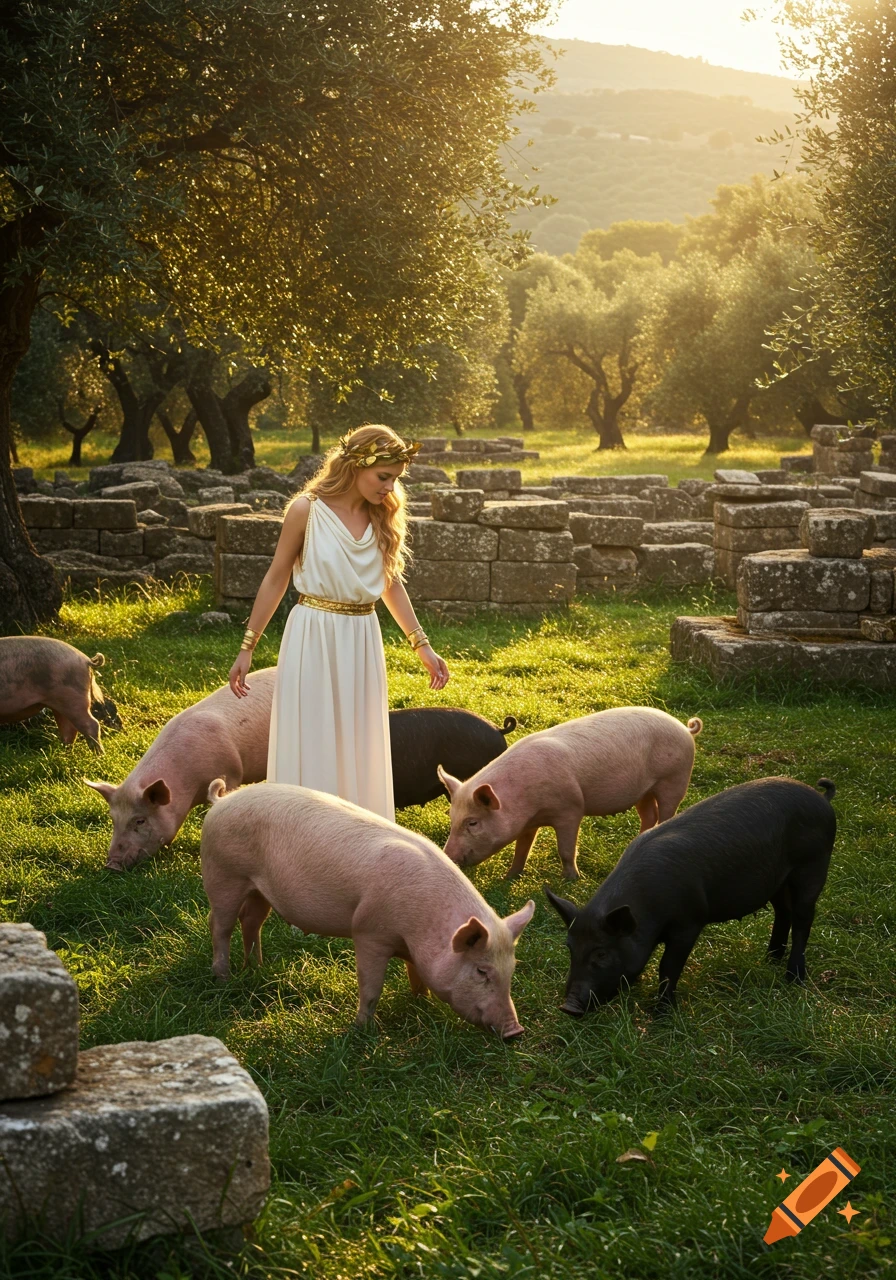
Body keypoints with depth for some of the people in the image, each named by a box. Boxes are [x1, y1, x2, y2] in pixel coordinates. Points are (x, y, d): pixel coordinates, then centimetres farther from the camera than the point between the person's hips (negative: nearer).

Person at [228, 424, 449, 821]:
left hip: (362, 641, 4)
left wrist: (422, 644, 13)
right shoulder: (307, 510, -9)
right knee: (310, 746, 1)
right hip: (313, 638, -4)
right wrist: (247, 647, -2)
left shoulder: (383, 517, 3)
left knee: (358, 750, 10)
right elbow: (276, 580, -2)